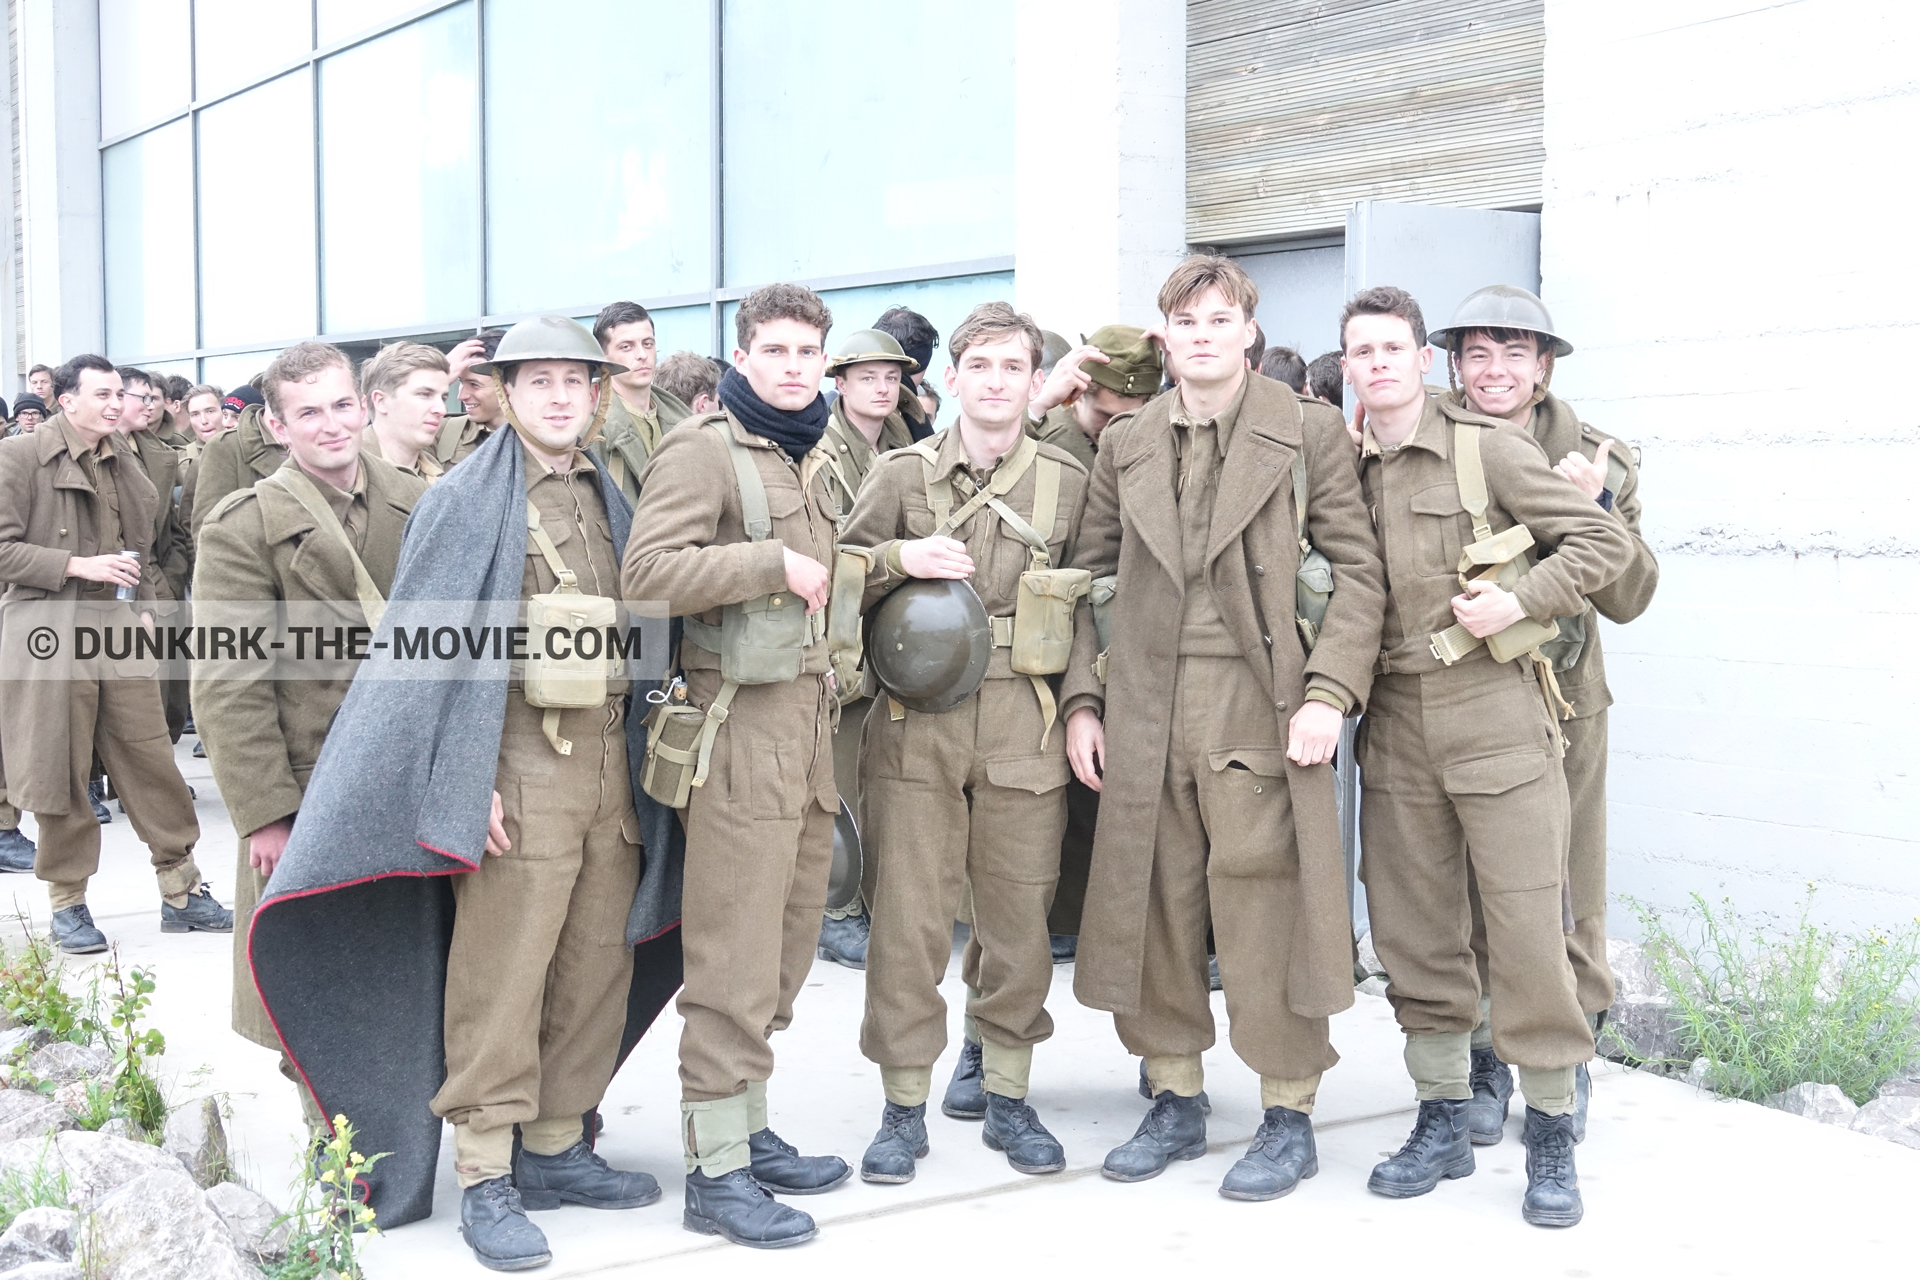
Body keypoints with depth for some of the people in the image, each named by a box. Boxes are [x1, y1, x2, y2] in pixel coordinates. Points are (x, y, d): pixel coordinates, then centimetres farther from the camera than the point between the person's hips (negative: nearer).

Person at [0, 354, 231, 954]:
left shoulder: (124, 465, 14)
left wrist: (146, 607, 11)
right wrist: (79, 566, -17)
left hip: (121, 633, 5)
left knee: (152, 760, 5)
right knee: (60, 772, 3)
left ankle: (180, 891, 14)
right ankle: (68, 904, 16)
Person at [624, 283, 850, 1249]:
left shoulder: (809, 460, 19)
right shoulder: (704, 448, -8)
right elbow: (648, 572, -22)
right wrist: (773, 563, -19)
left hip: (806, 718, 9)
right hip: (741, 723, -9)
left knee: (784, 944, 14)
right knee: (735, 956, -7)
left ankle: (750, 1132, 26)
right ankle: (715, 1169, 1)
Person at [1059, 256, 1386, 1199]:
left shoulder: (1309, 433, 3)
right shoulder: (1124, 444, 14)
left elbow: (1356, 571, -1)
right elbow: (1093, 576, 15)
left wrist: (1328, 693, -11)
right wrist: (1082, 698, 6)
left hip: (1260, 705, -4)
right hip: (1147, 713, 4)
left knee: (1267, 911, -3)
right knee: (1155, 905, 8)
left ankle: (1288, 1118, 11)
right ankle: (1175, 1100, 23)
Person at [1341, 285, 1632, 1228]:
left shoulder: (1487, 449, -2)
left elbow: (1605, 542, -1)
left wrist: (1520, 600, -12)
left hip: (1493, 708, -4)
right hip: (1395, 722, 4)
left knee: (1526, 923, -3)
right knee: (1413, 930, 8)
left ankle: (1552, 1133, 10)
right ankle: (1443, 1122, 21)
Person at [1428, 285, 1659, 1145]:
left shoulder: (1595, 461, 0)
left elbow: (1628, 598, -3)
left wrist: (1595, 510, -18)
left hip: (1561, 702, 1)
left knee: (1567, 891, 7)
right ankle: (1482, 1061, 19)